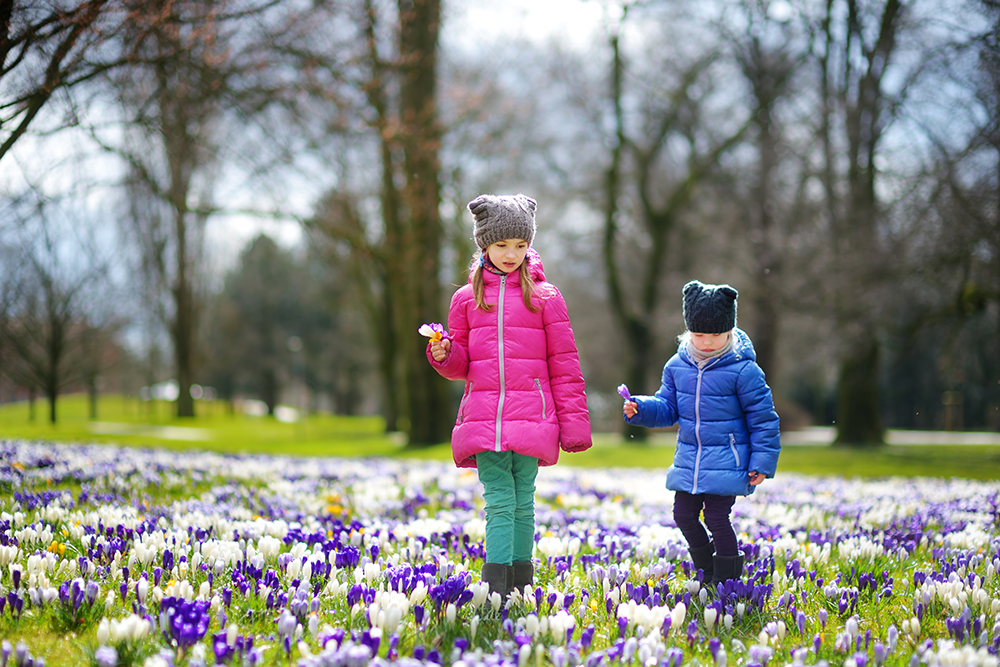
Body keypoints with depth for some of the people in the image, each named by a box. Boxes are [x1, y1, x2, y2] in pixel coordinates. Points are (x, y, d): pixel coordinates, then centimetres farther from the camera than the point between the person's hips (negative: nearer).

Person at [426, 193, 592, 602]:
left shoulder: (545, 297, 7)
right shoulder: (467, 298, 12)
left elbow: (564, 365, 7)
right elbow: (461, 365, 17)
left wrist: (574, 422, 3)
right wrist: (443, 355, -7)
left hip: (531, 418, -1)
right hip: (483, 421, 1)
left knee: (523, 503, 1)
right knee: (499, 501, -7)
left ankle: (521, 589, 9)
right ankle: (495, 593, -10)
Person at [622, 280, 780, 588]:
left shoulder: (742, 369, -12)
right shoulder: (677, 366, 2)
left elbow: (763, 418, -6)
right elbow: (667, 408, 13)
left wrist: (762, 462, -8)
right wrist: (639, 408, -7)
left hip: (726, 461, -6)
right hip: (688, 459, 6)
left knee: (717, 517, -6)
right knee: (684, 515, 8)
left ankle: (726, 582, 10)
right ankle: (708, 570, 30)